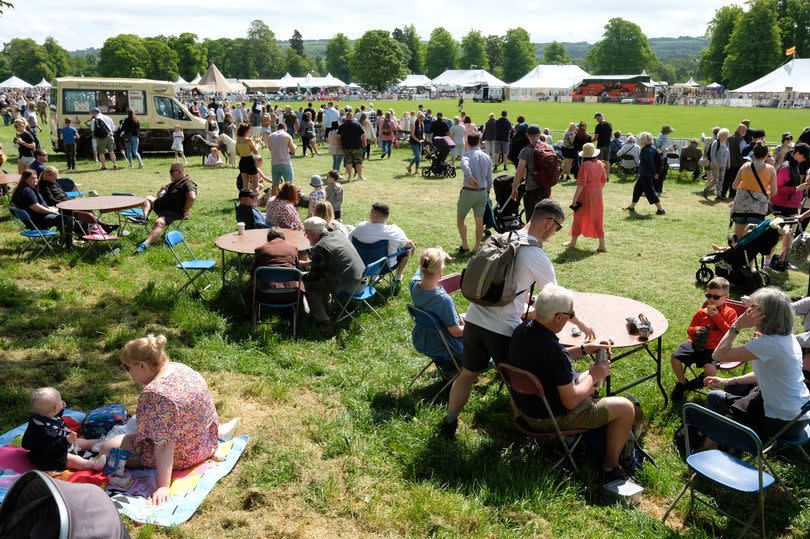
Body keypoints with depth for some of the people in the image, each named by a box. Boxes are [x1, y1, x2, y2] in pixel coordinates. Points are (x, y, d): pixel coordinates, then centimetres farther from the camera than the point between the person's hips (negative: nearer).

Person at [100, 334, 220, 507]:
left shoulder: (153, 395, -32)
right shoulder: (180, 367, -6)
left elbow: (164, 446, -33)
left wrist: (163, 487, -30)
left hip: (180, 456, -9)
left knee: (106, 449, -3)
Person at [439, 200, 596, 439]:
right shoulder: (538, 258, -13)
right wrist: (581, 324, 16)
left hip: (474, 320, 6)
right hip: (502, 330, -6)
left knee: (468, 374, 21)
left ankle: (449, 423, 31)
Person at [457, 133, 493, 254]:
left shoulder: (467, 154, -8)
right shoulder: (487, 157, 7)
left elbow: (464, 165, -33)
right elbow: (489, 179, 12)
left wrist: (471, 178, -34)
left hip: (469, 191, -4)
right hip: (483, 192, 4)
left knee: (460, 219, 12)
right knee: (479, 221, 9)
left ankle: (464, 245, 11)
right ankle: (476, 247, 12)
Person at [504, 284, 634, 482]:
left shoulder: (522, 329, -9)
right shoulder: (553, 350, -35)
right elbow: (571, 401, -25)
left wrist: (584, 349, 5)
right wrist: (594, 376, -9)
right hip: (550, 419, -9)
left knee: (587, 376, 28)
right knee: (626, 408, 2)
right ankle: (611, 469, 17)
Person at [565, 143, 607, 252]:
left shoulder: (585, 165, -18)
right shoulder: (600, 164, 3)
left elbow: (581, 184, -21)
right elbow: (604, 180, 11)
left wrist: (574, 199, -19)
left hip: (585, 196, -6)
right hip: (597, 196, 6)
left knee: (579, 219, 10)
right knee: (597, 220, 11)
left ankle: (573, 243, 23)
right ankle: (602, 246, 9)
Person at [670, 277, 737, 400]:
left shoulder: (730, 313, 2)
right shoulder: (701, 312, 11)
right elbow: (690, 329, 19)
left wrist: (716, 316, -15)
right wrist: (694, 330, -7)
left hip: (714, 348, -4)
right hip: (696, 344, 4)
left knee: (710, 369, -32)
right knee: (674, 359, -14)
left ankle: (695, 384, 2)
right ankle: (682, 382, 13)